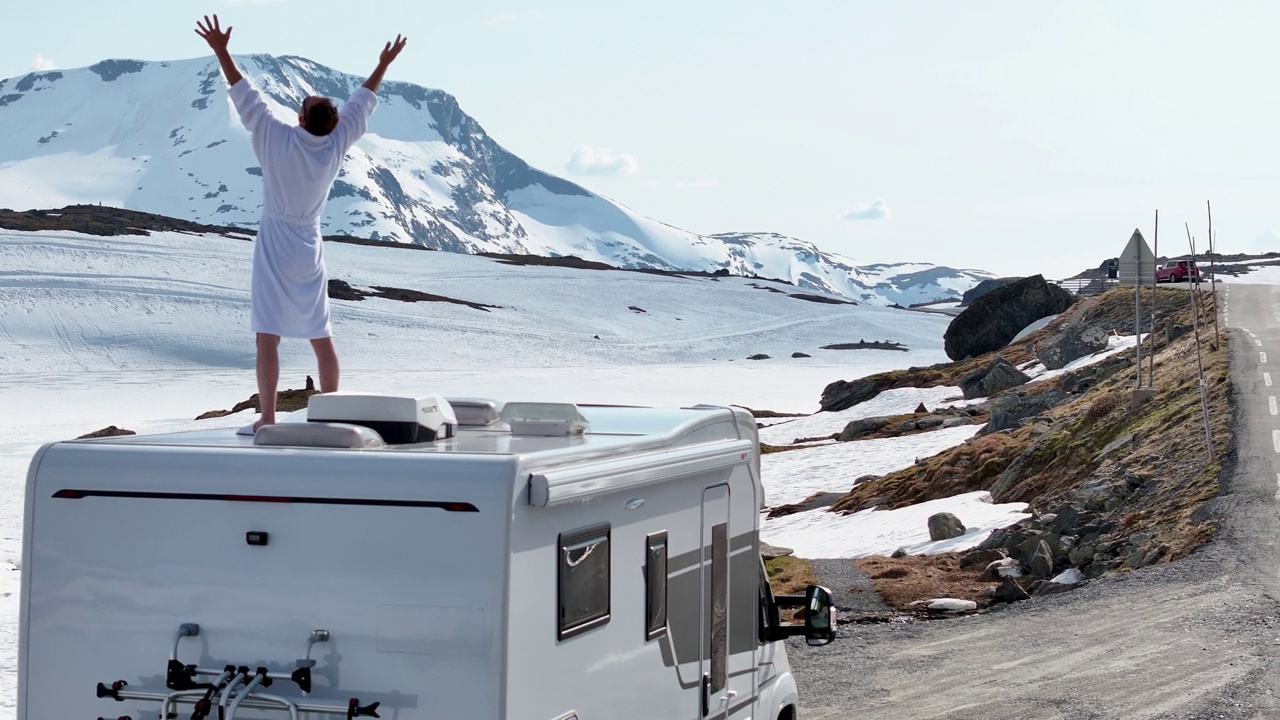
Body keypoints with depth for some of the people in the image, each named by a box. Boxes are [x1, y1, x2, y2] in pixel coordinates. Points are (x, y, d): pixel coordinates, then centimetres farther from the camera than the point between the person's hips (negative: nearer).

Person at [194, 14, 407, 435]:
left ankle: (267, 417, -10)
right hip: (309, 248, 5)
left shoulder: (279, 140, -14)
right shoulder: (336, 145, -4)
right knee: (321, 336, 12)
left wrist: (221, 51, -5)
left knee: (268, 335, -6)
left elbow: (245, 97, -11)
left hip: (275, 246, -5)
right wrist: (384, 65, 22)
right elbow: (362, 103, 9)